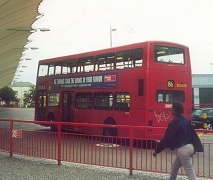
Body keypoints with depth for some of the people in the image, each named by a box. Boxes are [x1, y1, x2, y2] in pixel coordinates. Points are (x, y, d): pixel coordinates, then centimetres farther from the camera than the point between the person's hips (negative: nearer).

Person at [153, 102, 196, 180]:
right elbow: (191, 133, 19)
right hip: (190, 146, 9)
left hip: (183, 149, -9)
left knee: (190, 173, -6)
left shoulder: (173, 123, -12)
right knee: (174, 167, 23)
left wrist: (157, 151, -1)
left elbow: (167, 138, -10)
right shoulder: (186, 120, 12)